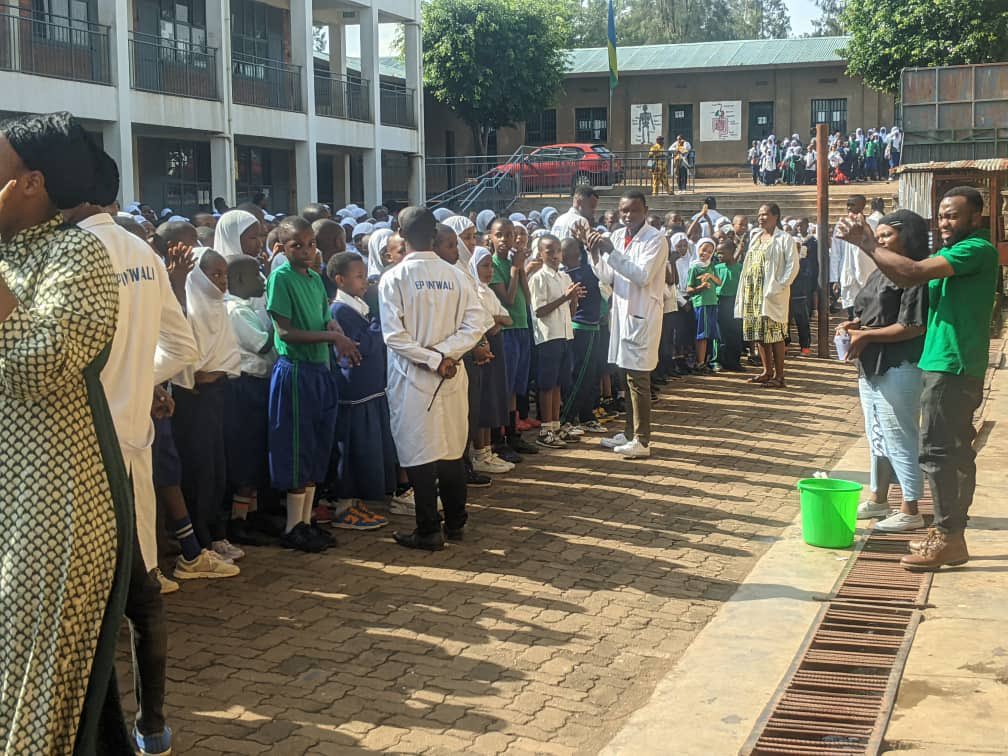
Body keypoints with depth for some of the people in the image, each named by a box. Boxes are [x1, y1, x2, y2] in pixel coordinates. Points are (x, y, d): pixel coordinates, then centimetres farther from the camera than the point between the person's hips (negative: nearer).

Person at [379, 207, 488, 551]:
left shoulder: (393, 279, -9)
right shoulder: (455, 276, 1)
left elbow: (394, 335, -16)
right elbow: (476, 322, -6)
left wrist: (433, 359, -12)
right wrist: (443, 353, -10)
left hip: (413, 379, -4)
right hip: (452, 377, 4)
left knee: (420, 456, 2)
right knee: (452, 450, 14)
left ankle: (429, 531, 5)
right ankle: (456, 522, 23)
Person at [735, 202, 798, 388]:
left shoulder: (784, 239, -5)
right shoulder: (755, 236, 17)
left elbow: (793, 265, -10)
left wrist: (780, 286, -17)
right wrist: (744, 288, 10)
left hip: (771, 293, -7)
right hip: (752, 291, 7)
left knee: (775, 334, -7)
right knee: (759, 333, 9)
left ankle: (779, 376, -3)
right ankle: (767, 371, 19)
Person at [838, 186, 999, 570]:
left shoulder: (978, 250, -14)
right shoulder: (953, 251, 18)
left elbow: (914, 273, -24)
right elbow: (905, 280, 11)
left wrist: (868, 244, -15)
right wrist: (869, 243, 0)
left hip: (952, 366, -10)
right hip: (950, 365, 10)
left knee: (938, 451, -8)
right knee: (955, 452, 14)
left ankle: (948, 538, -2)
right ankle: (950, 532, 22)